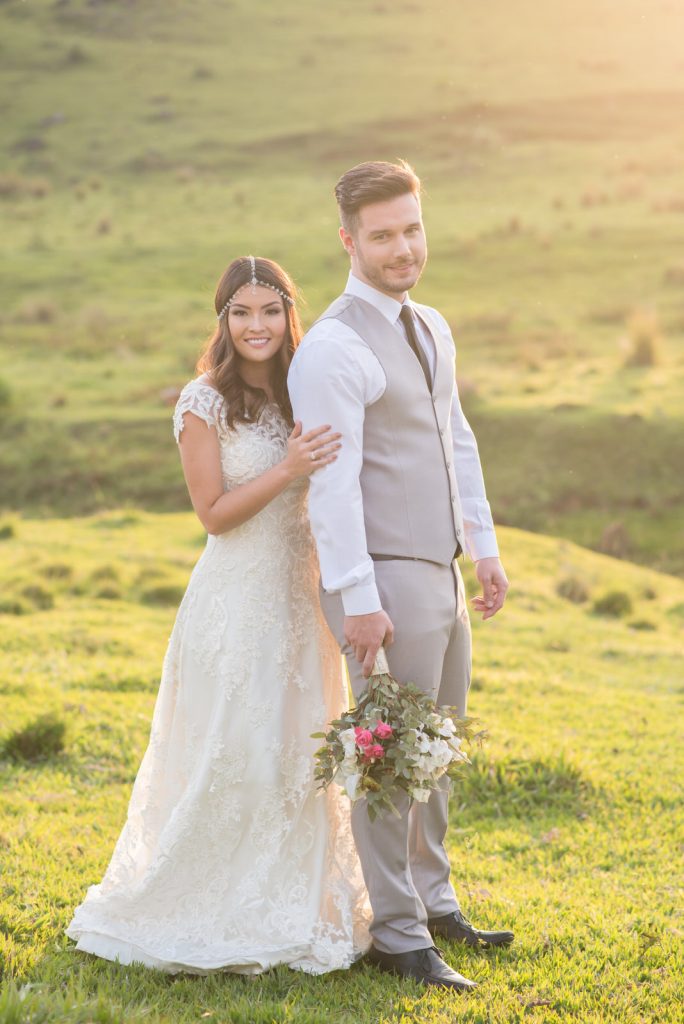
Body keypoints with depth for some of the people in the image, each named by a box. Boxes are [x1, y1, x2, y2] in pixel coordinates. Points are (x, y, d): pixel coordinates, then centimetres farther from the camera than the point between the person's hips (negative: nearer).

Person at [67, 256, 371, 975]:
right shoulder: (204, 402, -9)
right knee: (230, 759, -2)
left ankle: (288, 911, 25)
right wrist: (286, 471, -22)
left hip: (299, 596, 6)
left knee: (296, 756, 12)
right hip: (235, 599, -6)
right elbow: (214, 512, -11)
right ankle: (210, 915, 13)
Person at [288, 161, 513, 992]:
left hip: (441, 572, 9)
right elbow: (332, 482, -20)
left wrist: (485, 545, 17)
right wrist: (357, 598, -23)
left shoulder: (430, 329, 13)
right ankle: (397, 935, 10)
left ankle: (432, 901, 34)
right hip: (382, 579, -9)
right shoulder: (333, 349, -15)